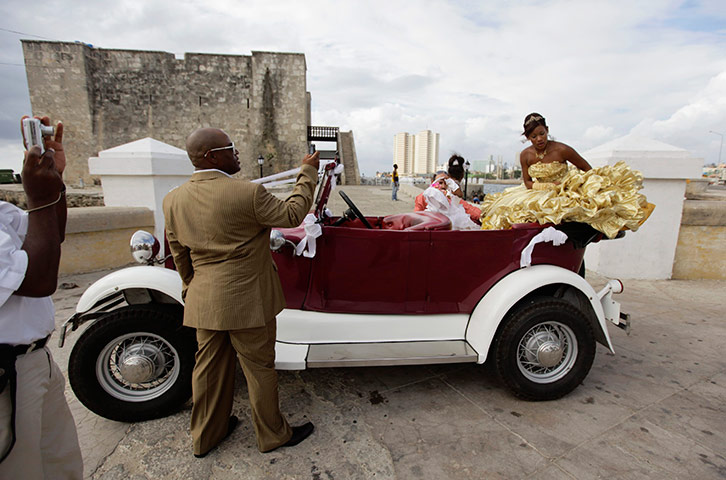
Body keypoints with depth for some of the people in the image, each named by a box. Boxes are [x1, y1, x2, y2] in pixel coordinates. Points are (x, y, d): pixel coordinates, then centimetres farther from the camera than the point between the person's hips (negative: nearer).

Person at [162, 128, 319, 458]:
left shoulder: (173, 200, 0)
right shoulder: (247, 194, -21)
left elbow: (179, 255, 9)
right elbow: (292, 214, -8)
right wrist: (308, 172, 2)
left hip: (203, 303, 6)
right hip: (247, 303, -6)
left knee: (209, 368, 21)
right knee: (259, 369, 12)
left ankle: (205, 436, 41)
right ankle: (273, 435, 33)